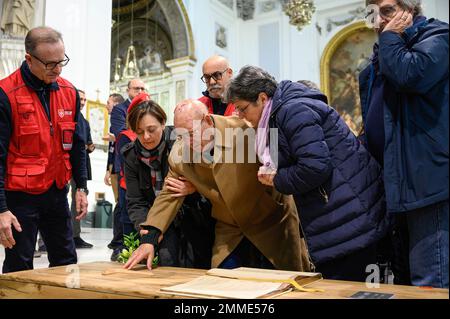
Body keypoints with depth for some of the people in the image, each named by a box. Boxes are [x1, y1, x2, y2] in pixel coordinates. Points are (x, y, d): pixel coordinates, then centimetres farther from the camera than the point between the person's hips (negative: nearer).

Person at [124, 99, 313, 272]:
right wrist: (149, 239, -11)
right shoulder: (179, 152, -9)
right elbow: (169, 194, -3)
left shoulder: (245, 129, -23)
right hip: (230, 230, 3)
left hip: (272, 223, -3)